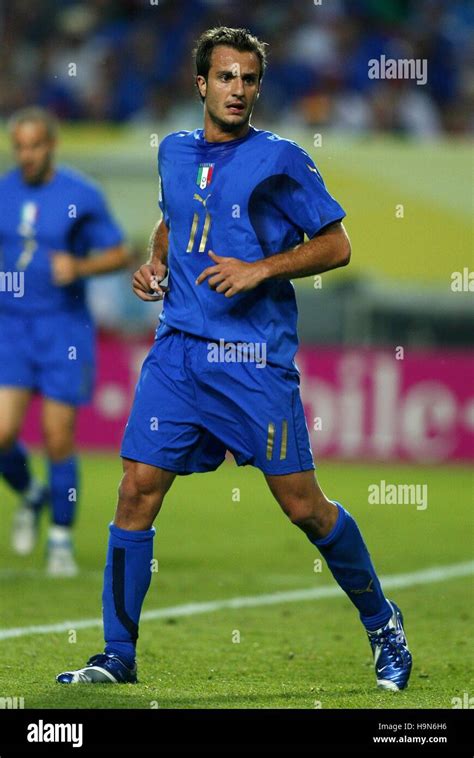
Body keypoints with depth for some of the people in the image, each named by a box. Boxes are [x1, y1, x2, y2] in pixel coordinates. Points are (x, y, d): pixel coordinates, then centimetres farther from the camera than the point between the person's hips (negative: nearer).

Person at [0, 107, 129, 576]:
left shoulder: (82, 196, -5)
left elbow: (119, 254, 0)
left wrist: (79, 267, -17)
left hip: (65, 329, -2)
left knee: (59, 440, -3)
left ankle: (61, 540, 13)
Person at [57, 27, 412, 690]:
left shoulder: (280, 159, -3)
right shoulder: (174, 153, 13)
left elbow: (337, 244, -2)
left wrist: (261, 269, -13)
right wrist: (155, 263, 11)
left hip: (254, 359, -4)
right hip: (177, 352, 4)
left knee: (302, 505, -3)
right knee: (137, 491, -3)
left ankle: (382, 624, 18)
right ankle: (117, 656, 5)